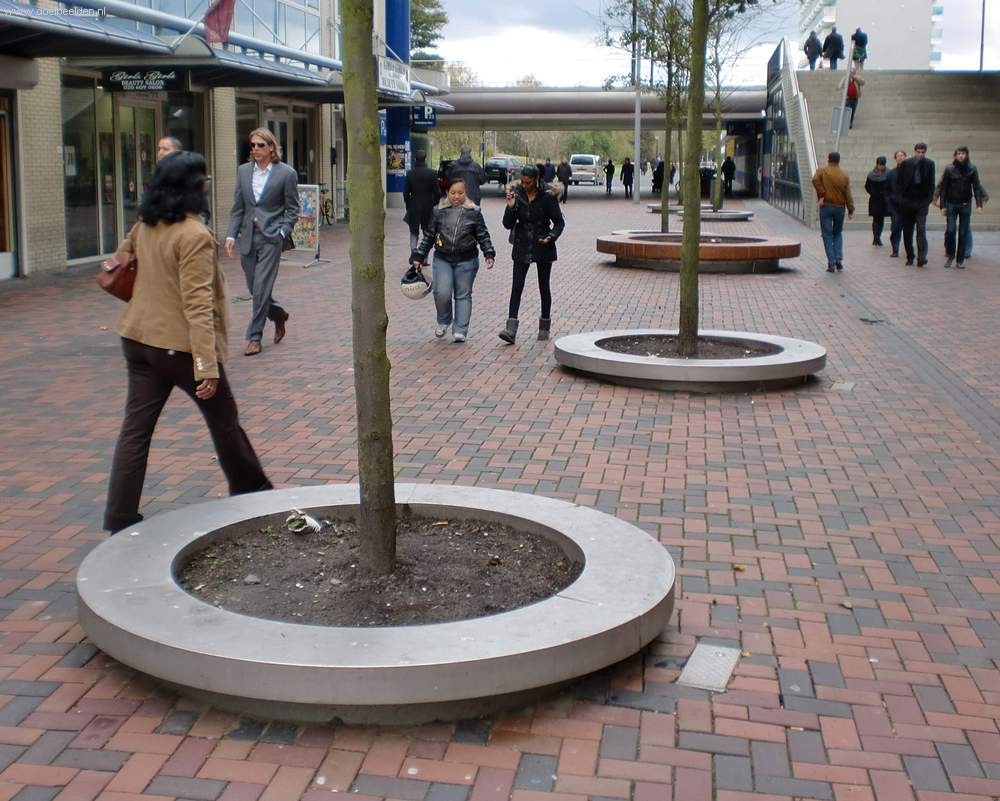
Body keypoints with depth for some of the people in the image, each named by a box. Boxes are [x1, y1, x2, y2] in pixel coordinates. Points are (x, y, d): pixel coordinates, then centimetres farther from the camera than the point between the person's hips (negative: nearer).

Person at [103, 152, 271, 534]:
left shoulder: (144, 227, 4)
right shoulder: (195, 236, -19)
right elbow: (198, 305, -24)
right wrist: (207, 366, -25)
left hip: (139, 339, 7)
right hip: (181, 345, -7)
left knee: (136, 427, 6)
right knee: (223, 419, 14)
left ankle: (120, 518, 5)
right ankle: (250, 488, 31)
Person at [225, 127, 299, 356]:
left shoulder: (286, 173, -4)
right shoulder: (243, 171, 8)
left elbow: (292, 209, 1)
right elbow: (238, 207, 10)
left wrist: (282, 233, -10)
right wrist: (231, 235, 1)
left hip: (270, 237, -5)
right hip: (248, 236, 5)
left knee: (261, 288, -7)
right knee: (254, 287, 10)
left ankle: (254, 336, 2)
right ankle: (278, 314, 37)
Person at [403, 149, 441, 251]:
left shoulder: (410, 174, -4)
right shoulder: (432, 174, -8)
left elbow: (406, 192, -1)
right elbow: (437, 192, -6)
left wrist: (408, 206, 11)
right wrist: (434, 203, 10)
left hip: (413, 208, 1)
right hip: (428, 207, -1)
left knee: (414, 233, 10)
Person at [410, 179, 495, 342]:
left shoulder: (474, 212, 2)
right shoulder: (438, 212, 4)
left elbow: (483, 236, 5)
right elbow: (428, 236, 9)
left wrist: (489, 255, -7)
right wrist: (418, 257, 5)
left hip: (466, 261, 0)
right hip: (442, 260, 1)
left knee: (463, 295, 4)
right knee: (442, 293, -11)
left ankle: (460, 330, 11)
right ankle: (444, 321, 16)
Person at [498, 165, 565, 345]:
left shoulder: (547, 196, -10)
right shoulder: (517, 195, -2)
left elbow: (559, 222, -4)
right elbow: (508, 224, -2)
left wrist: (551, 237, -21)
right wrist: (510, 207, -19)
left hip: (543, 247, -2)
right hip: (522, 247, 2)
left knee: (544, 286, 11)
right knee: (516, 286, -9)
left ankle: (545, 326, 26)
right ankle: (511, 329, -15)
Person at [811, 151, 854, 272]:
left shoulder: (822, 171, 0)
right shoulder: (844, 175, 6)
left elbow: (815, 180, -21)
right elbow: (848, 194, 3)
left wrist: (821, 195, -15)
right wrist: (851, 210, 6)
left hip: (826, 207, -2)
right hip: (840, 207, 2)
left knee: (827, 235, 2)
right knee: (838, 233, 19)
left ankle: (831, 263, -4)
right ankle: (839, 257, 1)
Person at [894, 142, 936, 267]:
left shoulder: (929, 164, 2)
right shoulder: (905, 163, 0)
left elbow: (931, 183, 7)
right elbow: (898, 182, 2)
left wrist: (929, 198, -2)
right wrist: (899, 198, -6)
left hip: (921, 202, -1)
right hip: (907, 201, 1)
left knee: (921, 229, -15)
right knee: (907, 231, 7)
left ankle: (922, 258, -20)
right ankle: (909, 258, 19)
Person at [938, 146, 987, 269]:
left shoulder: (972, 170, 1)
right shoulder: (949, 169, 0)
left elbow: (977, 188, -2)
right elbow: (943, 188, 2)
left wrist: (979, 205, -13)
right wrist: (943, 206, -4)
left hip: (966, 205, 1)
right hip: (952, 204, -1)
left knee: (963, 233, 2)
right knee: (950, 230, -10)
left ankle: (960, 260, 9)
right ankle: (950, 255, 9)